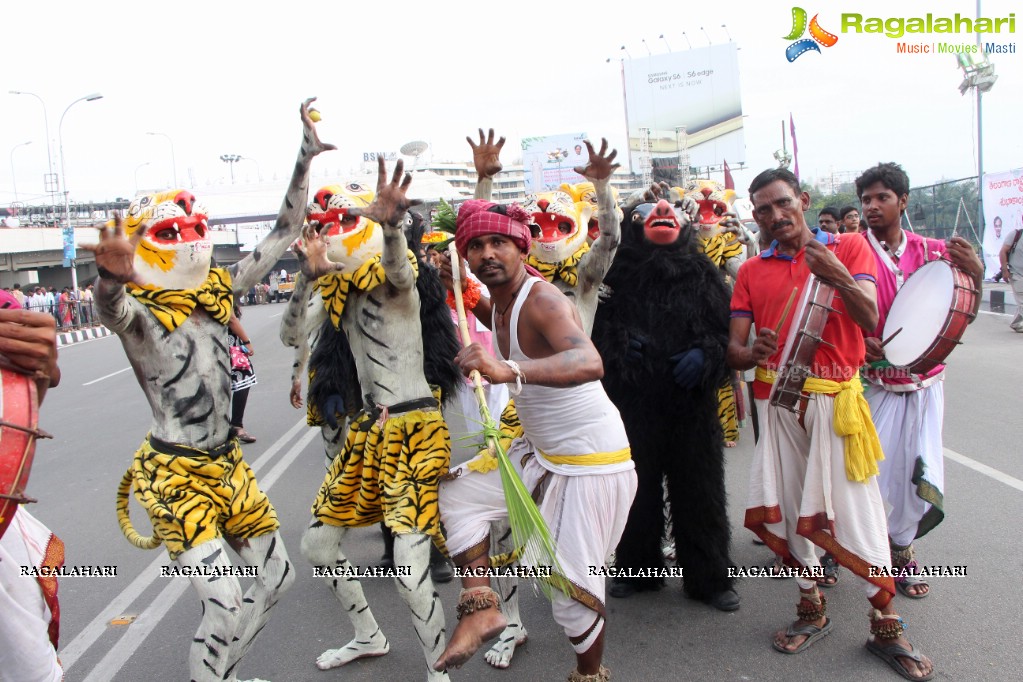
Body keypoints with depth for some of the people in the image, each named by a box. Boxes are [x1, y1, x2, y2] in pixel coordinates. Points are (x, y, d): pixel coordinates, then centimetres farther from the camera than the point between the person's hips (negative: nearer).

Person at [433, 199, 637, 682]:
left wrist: (509, 370, -60)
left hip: (591, 462, -9)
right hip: (540, 452, 9)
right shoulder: (499, 304, 3)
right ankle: (481, 607, 10)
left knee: (572, 587, -1)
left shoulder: (542, 299, -24)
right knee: (458, 493, 6)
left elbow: (589, 362, -44)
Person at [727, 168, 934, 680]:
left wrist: (837, 278, -27)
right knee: (789, 504, 8)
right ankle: (812, 608, 25)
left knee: (856, 504, -1)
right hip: (777, 402, 3)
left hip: (835, 399, -2)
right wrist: (753, 352, -22)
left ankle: (885, 623, 14)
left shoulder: (849, 247, 3)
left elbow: (870, 320, -10)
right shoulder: (751, 271, 8)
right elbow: (733, 348, 1)